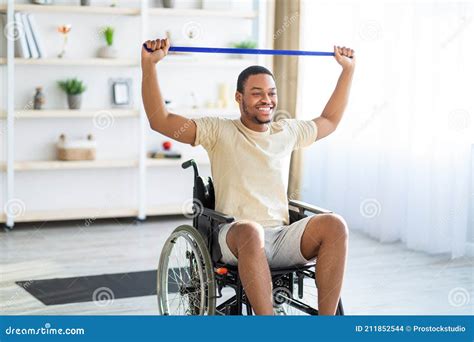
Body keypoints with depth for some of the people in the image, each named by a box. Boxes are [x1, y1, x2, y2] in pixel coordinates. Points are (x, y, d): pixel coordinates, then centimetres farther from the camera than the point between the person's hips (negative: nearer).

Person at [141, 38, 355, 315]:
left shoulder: (288, 132, 18)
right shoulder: (219, 131, 4)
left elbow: (329, 121, 35)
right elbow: (160, 120, -4)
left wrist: (348, 69, 34)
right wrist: (149, 64, -12)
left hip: (283, 239, 4)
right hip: (237, 239, -4)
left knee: (336, 225, -26)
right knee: (250, 230, -41)